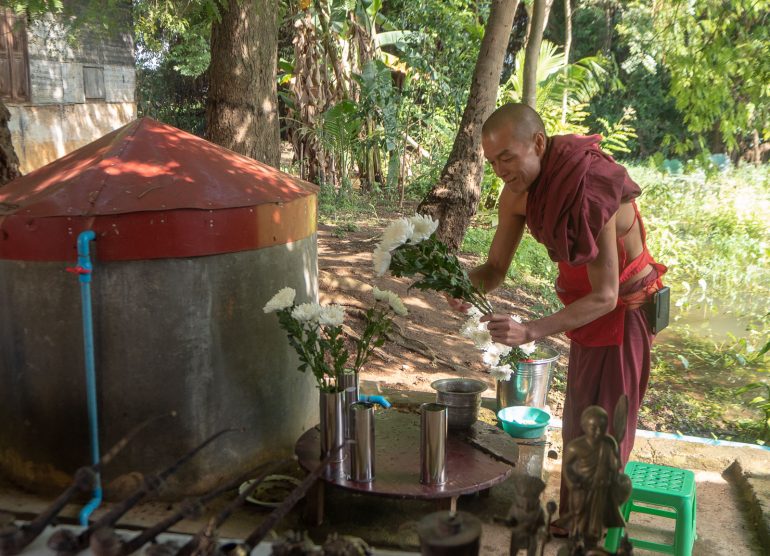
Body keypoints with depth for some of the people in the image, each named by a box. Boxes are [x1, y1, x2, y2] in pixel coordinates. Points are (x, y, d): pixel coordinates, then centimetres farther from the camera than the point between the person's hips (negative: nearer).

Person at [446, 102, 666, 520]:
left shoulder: (589, 192, -33)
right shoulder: (519, 192, -11)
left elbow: (605, 296, -31)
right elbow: (495, 268, -5)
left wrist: (529, 332, -39)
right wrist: (467, 285, -29)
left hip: (622, 310, -8)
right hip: (586, 305, 8)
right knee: (577, 426, 18)